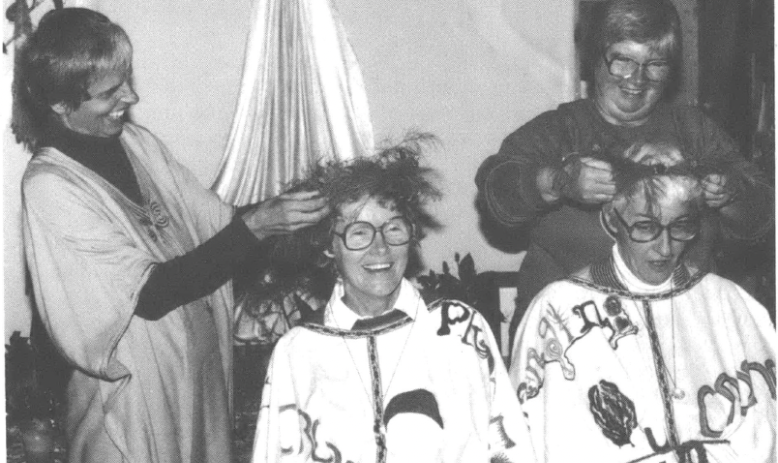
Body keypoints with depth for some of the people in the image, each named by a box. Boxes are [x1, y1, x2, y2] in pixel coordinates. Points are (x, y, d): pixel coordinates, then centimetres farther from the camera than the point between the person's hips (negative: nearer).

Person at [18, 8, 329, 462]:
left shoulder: (137, 141, 0)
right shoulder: (50, 187, -21)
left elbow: (215, 218, 6)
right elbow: (149, 293, -24)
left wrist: (275, 212, -13)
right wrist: (254, 227, -26)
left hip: (202, 369, 7)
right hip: (137, 392, -6)